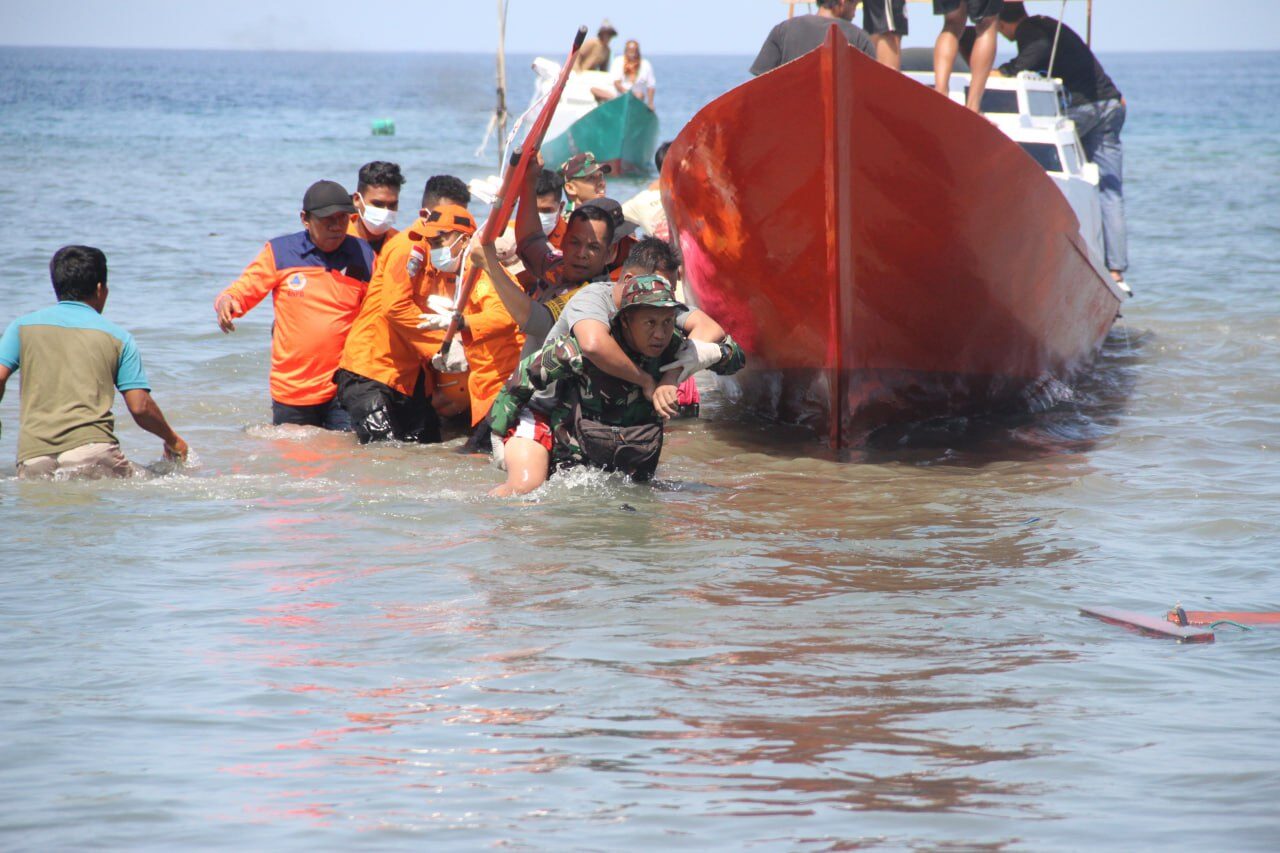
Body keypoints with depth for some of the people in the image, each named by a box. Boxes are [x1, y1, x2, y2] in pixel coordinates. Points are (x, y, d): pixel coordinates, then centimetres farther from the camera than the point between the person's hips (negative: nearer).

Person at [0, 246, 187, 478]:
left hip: (32, 461, 2)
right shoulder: (118, 337, 13)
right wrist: (173, 441, 26)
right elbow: (140, 407, 8)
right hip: (92, 448, -2)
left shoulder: (23, 326, 15)